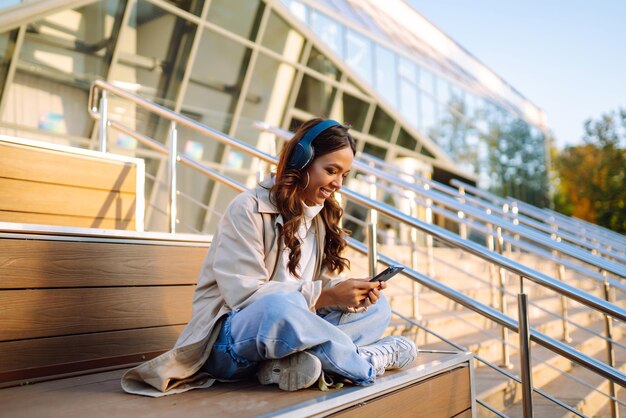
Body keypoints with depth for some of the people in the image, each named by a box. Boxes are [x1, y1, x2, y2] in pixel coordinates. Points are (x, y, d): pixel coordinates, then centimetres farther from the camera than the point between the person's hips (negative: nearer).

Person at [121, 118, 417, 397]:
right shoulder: (249, 210, -11)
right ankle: (370, 362, -19)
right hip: (228, 339, -8)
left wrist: (356, 293, -14)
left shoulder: (323, 217, 13)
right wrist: (327, 295, -24)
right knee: (280, 306, -41)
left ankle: (290, 362, -28)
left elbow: (326, 282, 9)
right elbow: (244, 293, -21)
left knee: (376, 306, -5)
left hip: (289, 328, 8)